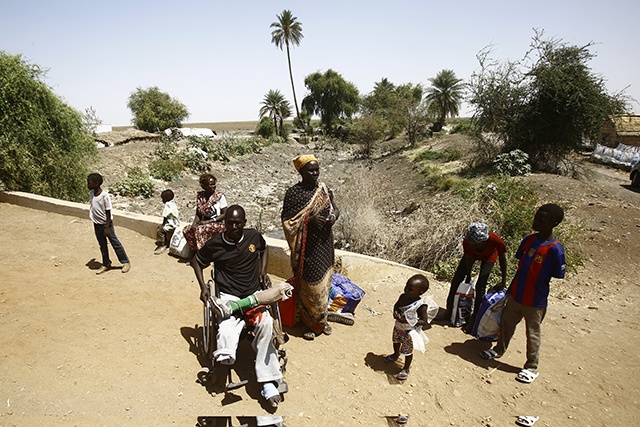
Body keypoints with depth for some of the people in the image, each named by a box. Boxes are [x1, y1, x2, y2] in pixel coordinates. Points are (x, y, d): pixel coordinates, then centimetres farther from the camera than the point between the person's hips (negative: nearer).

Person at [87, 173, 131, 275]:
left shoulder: (104, 195, -22)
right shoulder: (91, 193, -2)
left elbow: (108, 213, -19)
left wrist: (107, 228, -17)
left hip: (105, 223, -7)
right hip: (97, 224, 7)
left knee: (115, 243, 4)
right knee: (102, 245, 16)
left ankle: (126, 262, 17)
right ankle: (106, 264, 29)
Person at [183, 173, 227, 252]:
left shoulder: (220, 196, -8)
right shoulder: (200, 196, 6)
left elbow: (225, 214, -9)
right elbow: (198, 214, 10)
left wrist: (208, 221, -15)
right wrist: (194, 224, -10)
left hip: (218, 224, -5)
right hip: (204, 223, 5)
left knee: (200, 229, -31)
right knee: (186, 230, -18)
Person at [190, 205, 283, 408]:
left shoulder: (254, 236, 3)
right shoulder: (214, 244, -1)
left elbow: (264, 249, 27)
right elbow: (196, 261, 17)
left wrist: (263, 269, 11)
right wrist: (203, 287, 5)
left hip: (254, 294, 0)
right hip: (228, 296, 0)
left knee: (265, 323, -29)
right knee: (226, 332, -33)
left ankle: (267, 380, -24)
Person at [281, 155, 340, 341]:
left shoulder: (324, 189, 4)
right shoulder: (293, 193, -10)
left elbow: (336, 209, 14)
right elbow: (287, 221, -11)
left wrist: (333, 217, -9)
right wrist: (308, 221, -24)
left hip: (325, 243, 5)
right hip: (307, 247, -5)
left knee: (324, 282, 15)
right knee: (309, 286, 3)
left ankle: (321, 319, 35)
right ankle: (310, 323, 24)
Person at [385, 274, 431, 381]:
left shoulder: (420, 305, -30)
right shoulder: (403, 296, -12)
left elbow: (424, 321, -25)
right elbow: (396, 305, 7)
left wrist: (408, 322, -33)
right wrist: (395, 313, -15)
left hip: (409, 332, -6)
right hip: (398, 327, 7)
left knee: (408, 350, 11)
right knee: (396, 342, 30)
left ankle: (406, 369, 35)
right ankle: (396, 355, 61)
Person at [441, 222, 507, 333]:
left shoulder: (495, 241, -41)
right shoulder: (467, 242, -38)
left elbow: (502, 259, -23)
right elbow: (469, 259, -21)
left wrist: (503, 280, -16)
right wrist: (468, 278, -12)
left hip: (489, 257, -2)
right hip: (472, 254, 2)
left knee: (480, 286, -10)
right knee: (457, 279, 1)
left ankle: (474, 318, 5)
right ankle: (449, 310, 16)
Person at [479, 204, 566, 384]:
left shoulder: (555, 249, -21)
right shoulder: (529, 239, -2)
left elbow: (558, 276, -15)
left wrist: (537, 282, -14)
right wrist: (513, 286, 11)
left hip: (535, 301, -6)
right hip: (516, 294, 6)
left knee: (533, 334, 11)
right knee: (507, 322, 22)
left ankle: (531, 368, 28)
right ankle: (499, 349, 45)